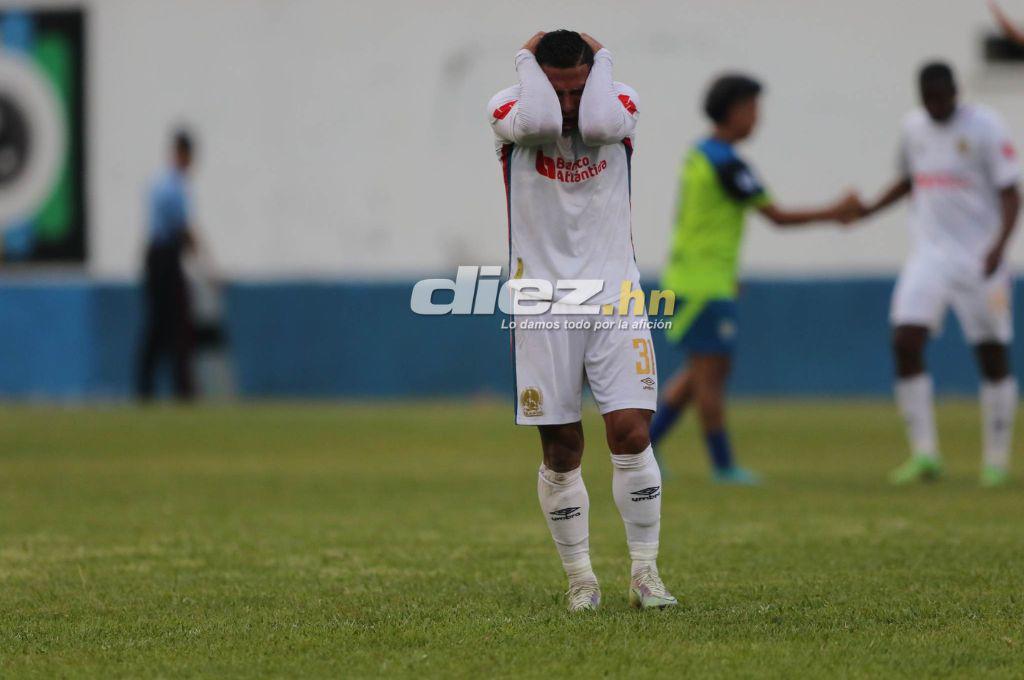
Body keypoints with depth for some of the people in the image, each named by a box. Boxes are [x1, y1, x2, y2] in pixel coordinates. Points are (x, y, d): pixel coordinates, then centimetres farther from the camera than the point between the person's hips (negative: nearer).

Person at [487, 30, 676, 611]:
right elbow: (540, 122, -27)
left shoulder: (621, 106, 1)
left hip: (613, 298, 0)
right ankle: (580, 579, 12)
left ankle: (645, 573, -1)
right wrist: (526, 59, -11)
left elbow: (599, 123, -24)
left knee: (631, 433, -9)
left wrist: (601, 58, -9)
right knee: (561, 450, 2)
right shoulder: (510, 112, -3)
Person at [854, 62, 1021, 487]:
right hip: (930, 253, 4)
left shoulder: (984, 128, -8)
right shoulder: (913, 128, 9)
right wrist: (867, 211, 12)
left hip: (979, 257, -4)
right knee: (905, 342, -12)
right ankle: (924, 453, -8)